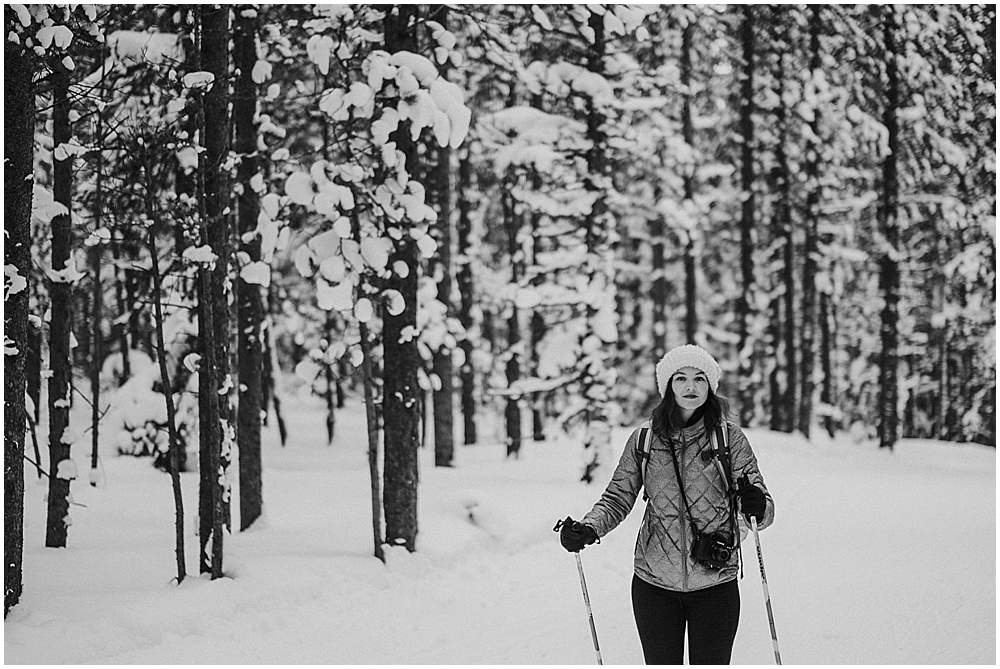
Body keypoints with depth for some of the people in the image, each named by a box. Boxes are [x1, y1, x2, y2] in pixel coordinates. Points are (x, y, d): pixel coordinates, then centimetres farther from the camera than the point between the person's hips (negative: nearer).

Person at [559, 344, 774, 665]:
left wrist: (755, 506, -27)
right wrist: (587, 528, -13)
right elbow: (618, 498, 7)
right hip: (654, 585, 1)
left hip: (715, 585, -1)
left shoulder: (729, 438, -2)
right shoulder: (643, 440, 2)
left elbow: (764, 511, -3)